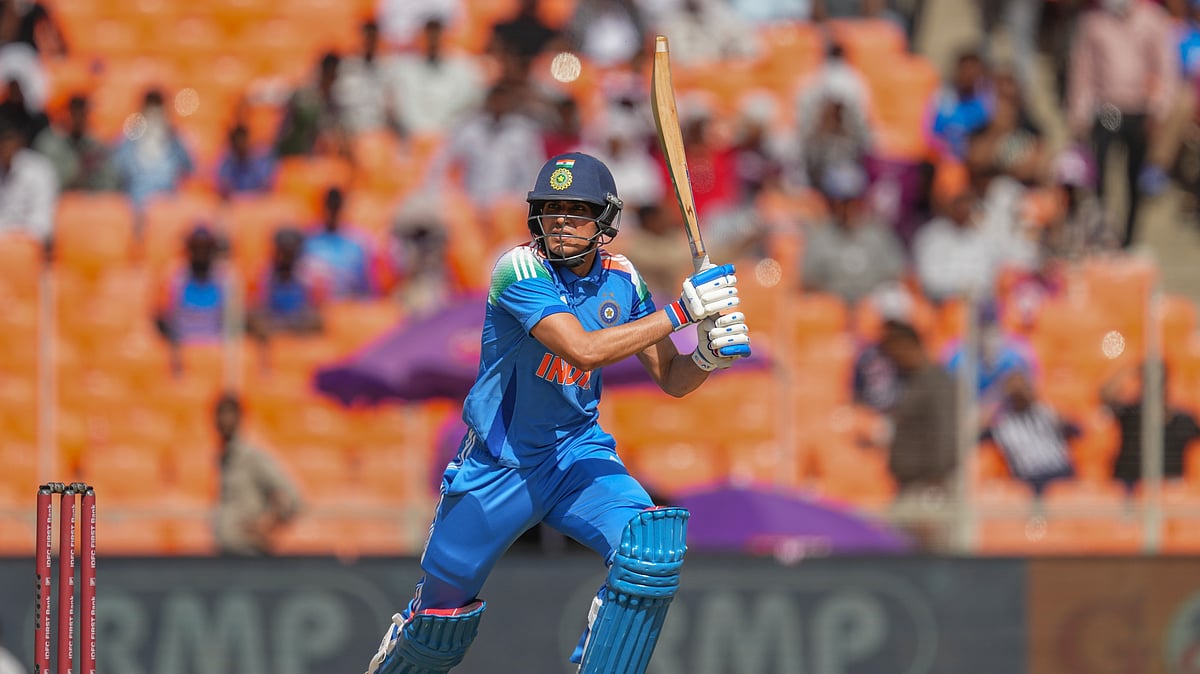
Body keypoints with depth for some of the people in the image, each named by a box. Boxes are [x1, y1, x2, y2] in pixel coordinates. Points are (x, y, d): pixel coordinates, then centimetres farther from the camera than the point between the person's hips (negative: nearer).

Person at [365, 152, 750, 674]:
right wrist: (680, 312, -34)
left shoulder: (621, 280, -4)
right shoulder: (520, 270, -21)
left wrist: (707, 356, -22)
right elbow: (583, 350, -34)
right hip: (497, 464, -3)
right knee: (443, 616, 7)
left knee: (649, 548, -25)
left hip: (577, 452, 3)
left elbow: (671, 379, 1)